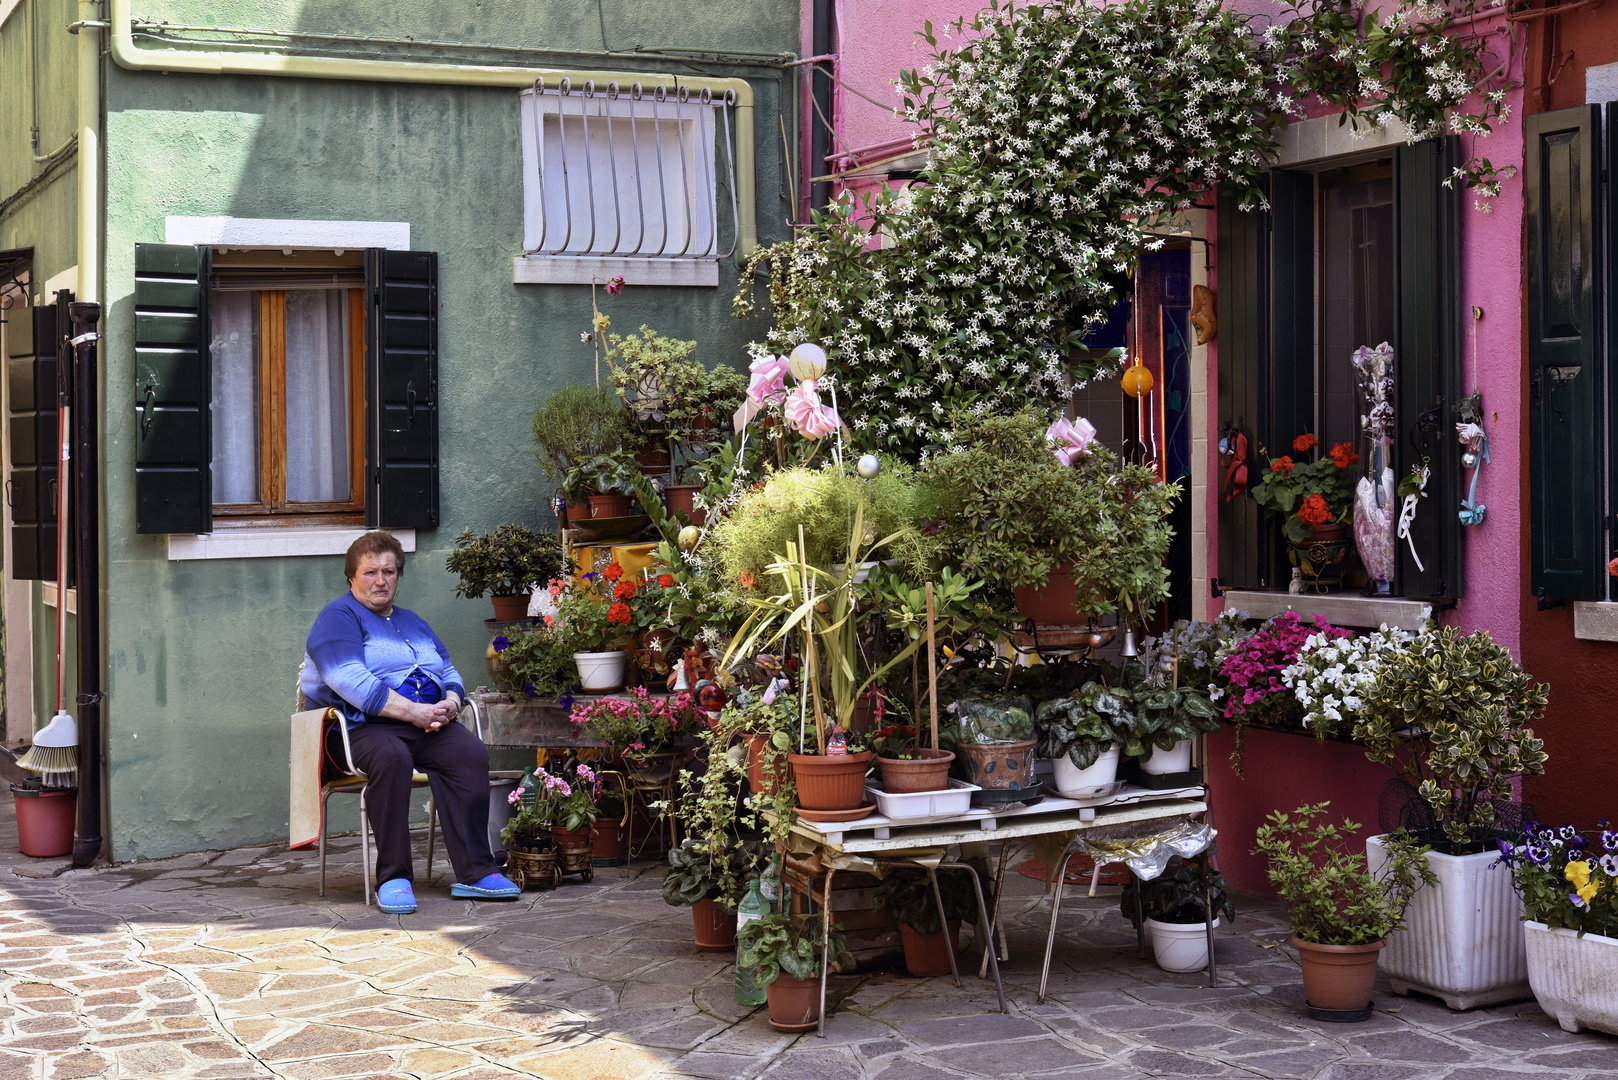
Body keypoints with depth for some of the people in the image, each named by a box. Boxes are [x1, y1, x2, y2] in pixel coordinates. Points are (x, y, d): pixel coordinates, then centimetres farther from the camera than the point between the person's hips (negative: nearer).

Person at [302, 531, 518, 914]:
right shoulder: (338, 617, 3)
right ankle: (392, 878, -31)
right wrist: (411, 711, -19)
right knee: (391, 757, -39)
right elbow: (349, 680, -14)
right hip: (361, 725, -6)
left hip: (427, 724, 6)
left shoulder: (413, 622, 28)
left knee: (470, 752, -25)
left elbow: (449, 672, 22)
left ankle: (474, 873, -26)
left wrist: (450, 703, -4)